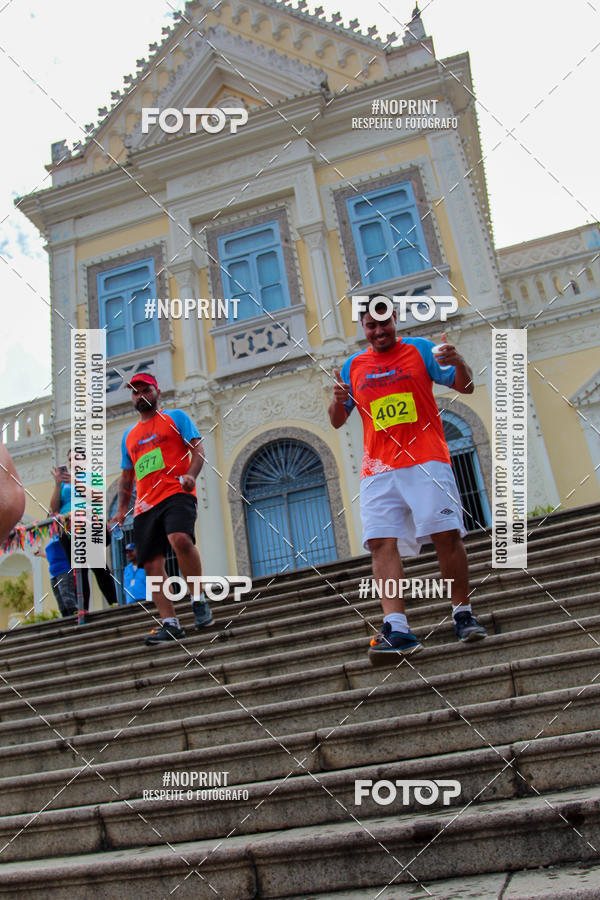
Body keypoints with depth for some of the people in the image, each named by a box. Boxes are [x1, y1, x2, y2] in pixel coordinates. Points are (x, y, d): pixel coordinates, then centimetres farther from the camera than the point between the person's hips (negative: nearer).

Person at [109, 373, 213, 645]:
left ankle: (199, 600, -15)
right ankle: (170, 624, 0)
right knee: (152, 564, -4)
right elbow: (127, 476, 28)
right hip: (145, 504, 6)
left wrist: (191, 474, -18)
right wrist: (121, 509, 17)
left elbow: (198, 449, 2)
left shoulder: (175, 417, 12)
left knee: (180, 539, -32)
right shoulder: (129, 435, 25)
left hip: (176, 493, -5)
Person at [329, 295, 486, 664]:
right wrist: (338, 400, -5)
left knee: (447, 534, -8)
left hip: (426, 460, -2)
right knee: (381, 542, -12)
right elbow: (337, 422, 18)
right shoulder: (353, 367, 17)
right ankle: (396, 627, -17)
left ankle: (463, 613, 9)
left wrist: (459, 363, -15)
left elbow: (466, 387, 7)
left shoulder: (419, 349, 10)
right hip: (379, 469, 2)